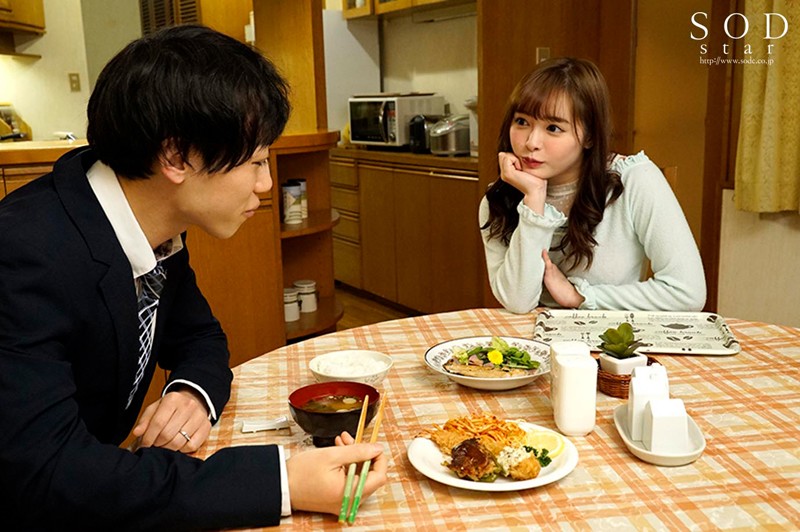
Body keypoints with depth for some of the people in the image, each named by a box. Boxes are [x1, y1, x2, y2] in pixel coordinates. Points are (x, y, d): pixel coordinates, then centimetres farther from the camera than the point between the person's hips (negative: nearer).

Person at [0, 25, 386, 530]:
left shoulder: (158, 225, -5)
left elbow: (198, 336, 9)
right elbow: (43, 475, -31)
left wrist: (194, 393, -14)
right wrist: (282, 483, -33)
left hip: (97, 481, 6)